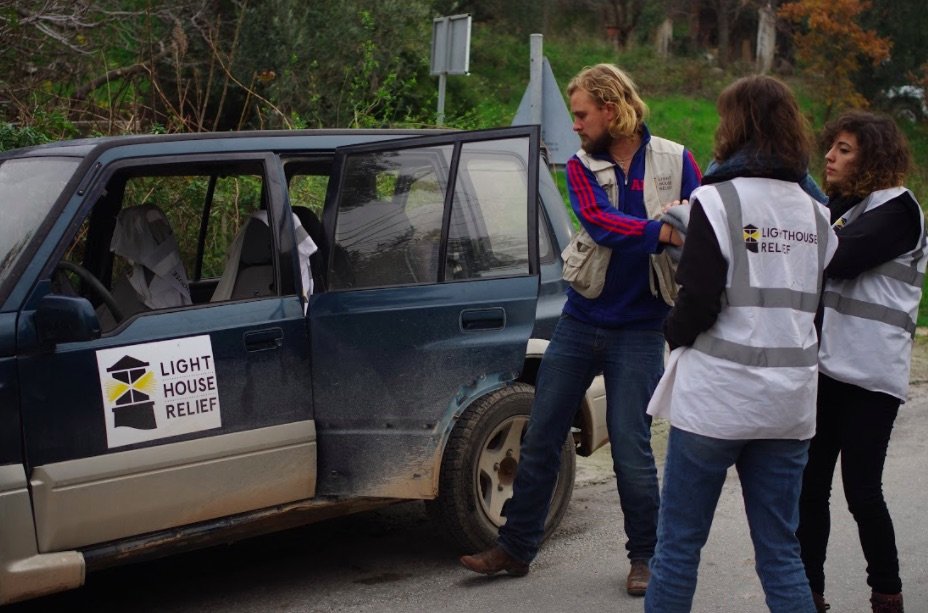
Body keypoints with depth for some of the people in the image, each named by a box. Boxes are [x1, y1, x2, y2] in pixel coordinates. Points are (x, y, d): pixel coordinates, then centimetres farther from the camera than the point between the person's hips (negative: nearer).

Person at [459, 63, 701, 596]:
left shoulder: (676, 162, -2)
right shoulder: (581, 167, 1)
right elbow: (599, 223, -18)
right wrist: (660, 232, -33)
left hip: (639, 330, -3)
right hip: (581, 321, 3)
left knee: (632, 449, -1)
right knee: (541, 438, 7)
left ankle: (645, 557, 19)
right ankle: (516, 547, 21)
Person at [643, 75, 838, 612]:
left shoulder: (718, 200, -10)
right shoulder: (815, 213, 10)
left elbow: (699, 301, -15)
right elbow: (815, 302, 12)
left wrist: (675, 332, 4)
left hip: (717, 395, -5)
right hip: (790, 402, 6)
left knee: (679, 543, 6)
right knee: (781, 551, 12)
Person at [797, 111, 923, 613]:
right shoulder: (835, 206, 17)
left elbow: (837, 259, -21)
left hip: (870, 372, -7)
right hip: (824, 364, 7)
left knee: (861, 491, -3)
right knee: (809, 486, 7)